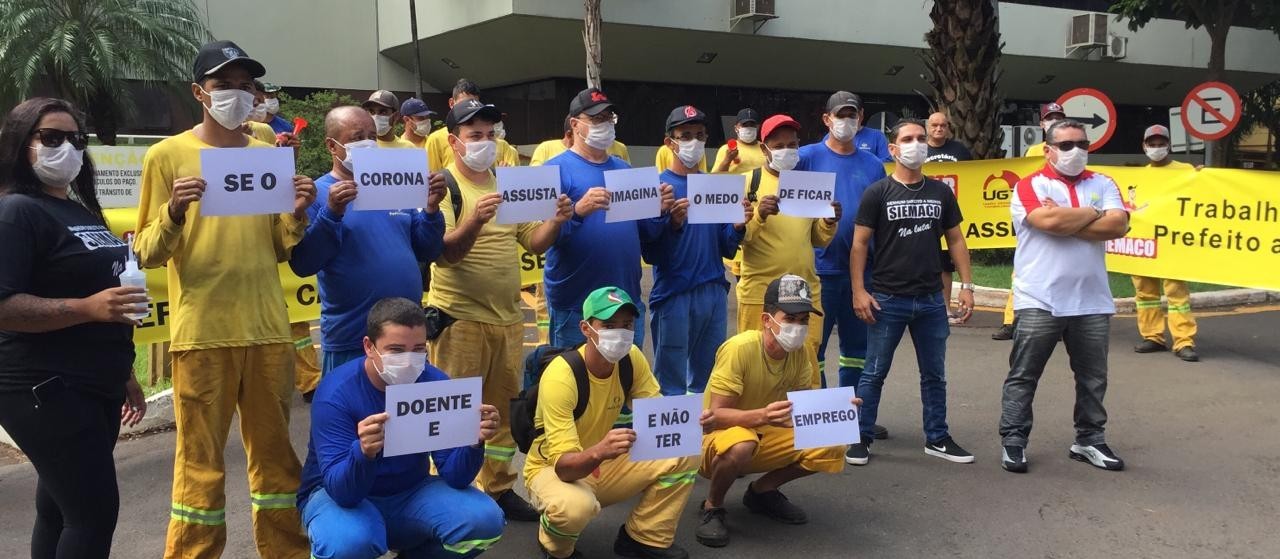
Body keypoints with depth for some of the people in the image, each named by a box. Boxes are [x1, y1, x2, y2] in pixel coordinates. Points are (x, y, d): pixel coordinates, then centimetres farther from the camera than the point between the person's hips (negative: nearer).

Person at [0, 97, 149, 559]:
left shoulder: (81, 212, 17)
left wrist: (125, 376, 25)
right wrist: (88, 308, -27)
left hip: (94, 388, 9)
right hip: (47, 391, -8)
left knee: (61, 511, 14)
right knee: (95, 512, -10)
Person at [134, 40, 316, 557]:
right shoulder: (167, 155, 0)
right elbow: (147, 254, -2)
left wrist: (296, 216, -5)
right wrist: (174, 213, -20)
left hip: (268, 329, 4)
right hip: (202, 334, -4)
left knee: (275, 453, 11)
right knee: (201, 463, 1)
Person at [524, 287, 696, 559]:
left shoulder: (631, 358, -11)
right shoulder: (560, 376, -29)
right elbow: (563, 466, -33)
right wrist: (600, 451, -55)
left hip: (605, 463, 6)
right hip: (552, 470, -5)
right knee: (575, 507, -39)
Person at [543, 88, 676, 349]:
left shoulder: (625, 170, 13)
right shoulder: (557, 169, -5)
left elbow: (645, 233, 15)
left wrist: (661, 211, -5)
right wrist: (578, 211, -30)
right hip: (575, 305, -5)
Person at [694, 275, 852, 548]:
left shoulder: (797, 352, -7)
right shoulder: (740, 348, -27)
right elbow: (716, 416, -28)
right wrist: (762, 416, -46)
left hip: (765, 438, 7)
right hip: (717, 440, -6)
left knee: (831, 448, -13)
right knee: (740, 446, -41)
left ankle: (761, 492, 10)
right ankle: (712, 508, -9)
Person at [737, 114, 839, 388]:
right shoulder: (750, 181, 0)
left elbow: (818, 239, 18)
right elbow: (739, 237, -6)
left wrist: (829, 223, -3)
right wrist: (759, 216, -23)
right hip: (760, 294, -4)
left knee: (808, 368, 5)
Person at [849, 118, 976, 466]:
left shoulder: (941, 192, 7)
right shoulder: (878, 193, -4)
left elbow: (955, 240, 12)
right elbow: (860, 244, -5)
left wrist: (966, 285, 4)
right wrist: (859, 291, -12)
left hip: (931, 299, 4)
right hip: (887, 299, -4)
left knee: (934, 374, 13)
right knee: (874, 373, 4)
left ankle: (937, 438, 25)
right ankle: (862, 438, 14)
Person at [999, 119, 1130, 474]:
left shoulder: (1103, 184, 10)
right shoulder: (1030, 186, -2)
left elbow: (1118, 225, -6)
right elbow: (1049, 221, -21)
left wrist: (1066, 221, -12)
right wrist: (1093, 213, -5)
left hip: (1092, 302, 4)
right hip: (1039, 302, -4)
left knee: (1093, 378, 13)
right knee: (1023, 376, 2)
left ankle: (1090, 440, 27)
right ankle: (1013, 441, 12)